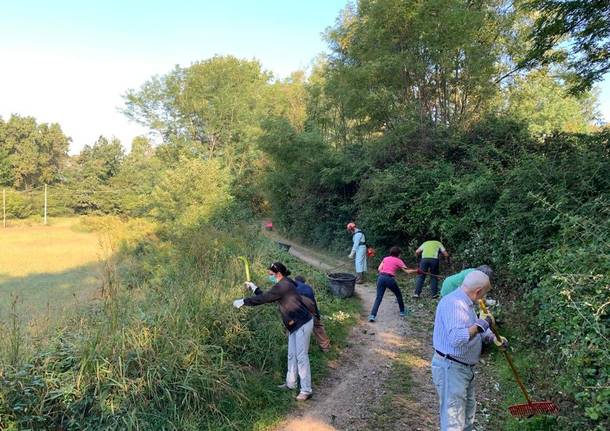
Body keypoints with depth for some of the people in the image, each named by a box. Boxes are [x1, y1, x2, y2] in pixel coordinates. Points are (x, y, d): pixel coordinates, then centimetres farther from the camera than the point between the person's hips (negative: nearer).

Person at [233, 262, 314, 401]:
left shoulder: (282, 286, -20)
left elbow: (263, 299, -19)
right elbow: (266, 297, 18)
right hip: (295, 325, 10)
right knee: (292, 356, 16)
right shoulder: (283, 284, 11)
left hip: (303, 324, -10)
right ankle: (291, 383, 28)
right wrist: (254, 288, 15)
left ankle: (306, 390, 3)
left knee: (301, 357, -5)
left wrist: (242, 301, -11)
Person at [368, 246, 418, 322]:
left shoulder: (385, 258, 19)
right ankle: (402, 311, 36)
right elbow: (407, 271, 9)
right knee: (398, 295, 22)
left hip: (381, 277, 3)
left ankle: (372, 315, -11)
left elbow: (379, 269, 10)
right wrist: (415, 270, 24)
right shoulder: (398, 261, 8)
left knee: (378, 298, 2)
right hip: (390, 279, -3)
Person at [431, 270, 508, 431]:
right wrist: (481, 324, -27)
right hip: (450, 368, -11)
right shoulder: (453, 303, -26)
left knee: (467, 413, 28)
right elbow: (456, 338, -38)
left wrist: (493, 338, 9)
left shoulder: (466, 302, 9)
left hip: (465, 367, 11)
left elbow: (473, 329, 24)